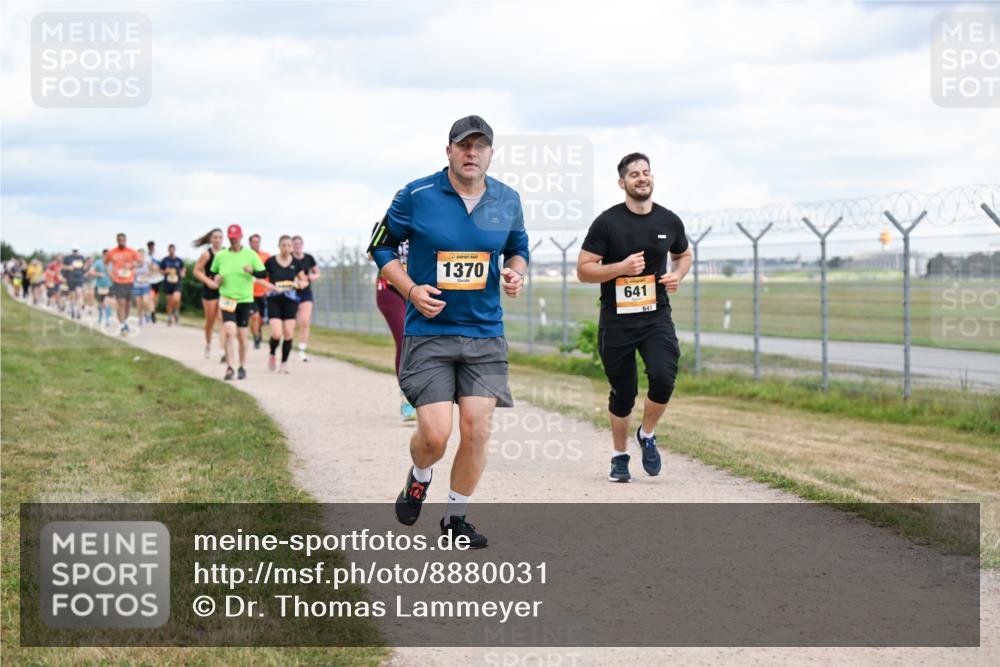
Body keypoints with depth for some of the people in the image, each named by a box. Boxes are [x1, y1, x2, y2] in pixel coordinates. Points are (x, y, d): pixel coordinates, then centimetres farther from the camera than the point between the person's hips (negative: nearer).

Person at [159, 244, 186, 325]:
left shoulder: (179, 260, 2)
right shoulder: (164, 260, 0)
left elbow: (183, 269, 17)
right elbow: (160, 270, 9)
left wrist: (183, 273, -3)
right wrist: (165, 271, -11)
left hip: (177, 283, -1)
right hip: (168, 283, 1)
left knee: (176, 299, -19)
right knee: (170, 301, 6)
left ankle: (177, 313, 8)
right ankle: (169, 317, 24)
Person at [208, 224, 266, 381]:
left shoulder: (250, 255, 1)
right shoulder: (220, 256, 5)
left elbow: (263, 274, 1)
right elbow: (213, 272, 17)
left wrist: (252, 271, -20)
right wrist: (216, 279, -6)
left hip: (245, 299, 0)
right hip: (227, 299, 0)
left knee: (242, 335, 4)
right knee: (229, 331, -17)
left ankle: (242, 367, 20)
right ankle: (229, 366, -14)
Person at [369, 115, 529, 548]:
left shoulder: (507, 200, 4)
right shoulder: (417, 195, -6)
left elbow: (517, 248, 21)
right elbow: (380, 246, 4)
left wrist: (515, 273, -2)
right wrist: (411, 290, -10)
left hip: (485, 334, 3)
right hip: (428, 331, -3)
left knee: (477, 429, -5)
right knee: (434, 433, -11)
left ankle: (455, 519, 16)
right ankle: (419, 478, 26)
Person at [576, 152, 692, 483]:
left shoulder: (670, 221, 4)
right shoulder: (607, 222, -6)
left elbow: (683, 255, 23)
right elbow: (583, 270, -6)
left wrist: (677, 275, 1)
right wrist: (621, 267, -20)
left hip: (657, 316, 2)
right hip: (616, 319, -2)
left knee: (664, 378, -19)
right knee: (623, 393, 5)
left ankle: (647, 436, 9)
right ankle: (620, 456, 28)